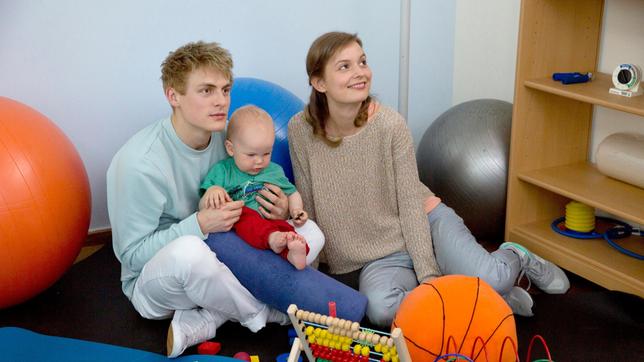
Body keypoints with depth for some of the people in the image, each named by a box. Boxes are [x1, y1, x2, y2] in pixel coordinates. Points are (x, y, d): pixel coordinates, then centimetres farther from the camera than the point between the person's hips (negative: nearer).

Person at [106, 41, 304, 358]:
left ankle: (198, 323, -15)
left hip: (216, 265, 6)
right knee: (188, 250, -42)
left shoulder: (227, 139, -6)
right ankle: (266, 315, -11)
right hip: (152, 284, -6)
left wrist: (279, 213, -16)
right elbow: (131, 255, -19)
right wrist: (200, 224, -31)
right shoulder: (138, 164, -24)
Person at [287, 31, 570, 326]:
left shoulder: (390, 124, -14)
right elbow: (307, 207, 1)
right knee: (380, 309, -32)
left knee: (489, 279, -28)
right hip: (379, 257, 2)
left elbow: (412, 204, -11)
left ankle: (514, 258, 13)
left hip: (427, 222, -1)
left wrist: (429, 274, -16)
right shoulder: (301, 130, -9)